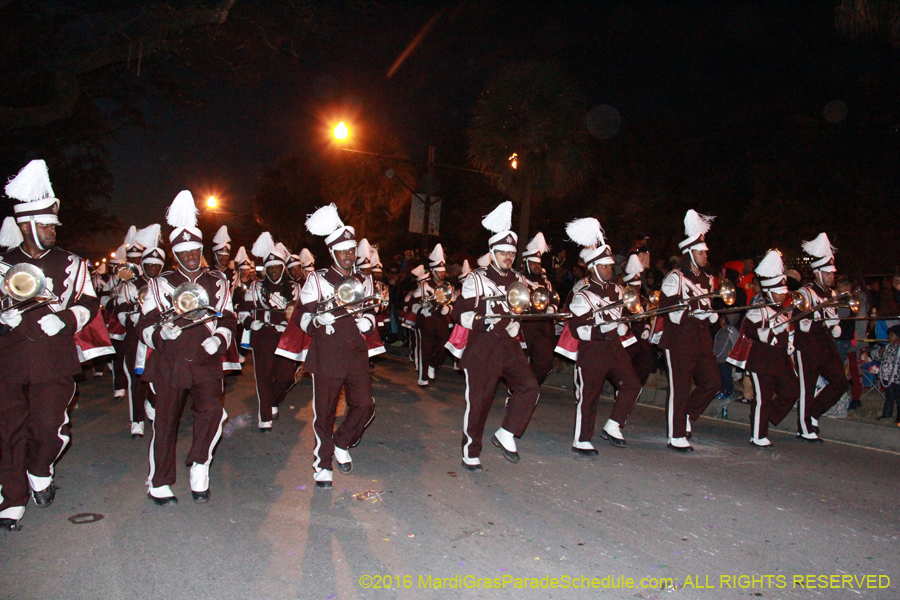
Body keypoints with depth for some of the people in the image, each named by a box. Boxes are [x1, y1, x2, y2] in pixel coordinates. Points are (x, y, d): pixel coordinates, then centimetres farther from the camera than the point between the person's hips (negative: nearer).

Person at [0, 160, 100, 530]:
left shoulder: (71, 264, 8)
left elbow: (88, 303, 5)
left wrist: (64, 319, -13)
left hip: (55, 359, -1)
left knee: (49, 424, -4)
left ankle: (41, 472, 27)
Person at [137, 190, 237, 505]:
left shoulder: (218, 282, 11)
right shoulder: (160, 285, 8)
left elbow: (228, 320, 14)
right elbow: (145, 325, 5)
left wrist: (218, 339, -7)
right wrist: (161, 333, -17)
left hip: (206, 362, 1)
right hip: (169, 363, 0)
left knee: (212, 411, -18)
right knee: (165, 422, 5)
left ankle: (199, 467, 5)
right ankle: (159, 483, 20)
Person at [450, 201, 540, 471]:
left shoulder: (518, 281, 12)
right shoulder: (476, 280, -3)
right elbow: (459, 315, -8)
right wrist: (482, 322, -24)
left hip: (509, 345, 5)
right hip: (482, 347, -5)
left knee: (530, 386, -13)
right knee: (478, 401, 0)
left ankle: (506, 435, 4)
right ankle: (471, 454, 15)